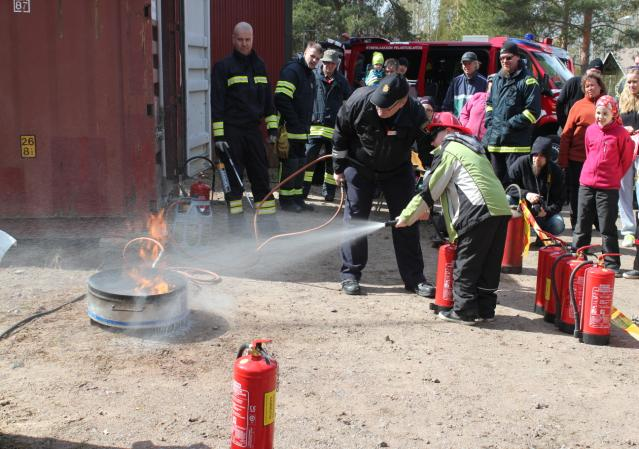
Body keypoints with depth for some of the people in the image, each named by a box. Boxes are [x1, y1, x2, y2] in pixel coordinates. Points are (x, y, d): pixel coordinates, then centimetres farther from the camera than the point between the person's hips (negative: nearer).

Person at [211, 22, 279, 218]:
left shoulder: (259, 66, 14)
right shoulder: (223, 66, -3)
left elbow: (268, 98, 19)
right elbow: (216, 102, -6)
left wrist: (272, 127, 12)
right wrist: (218, 134, -12)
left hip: (253, 128, 5)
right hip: (231, 130, -4)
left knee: (260, 168, 5)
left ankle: (265, 202, 13)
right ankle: (234, 202, 8)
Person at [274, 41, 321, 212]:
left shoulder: (311, 75, 18)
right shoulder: (292, 70, -13)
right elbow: (281, 99, -23)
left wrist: (307, 124, 17)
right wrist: (293, 122, -21)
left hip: (302, 130, 10)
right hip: (290, 129, -9)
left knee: (301, 163, 13)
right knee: (290, 163, -5)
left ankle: (297, 198, 22)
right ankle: (286, 200, 4)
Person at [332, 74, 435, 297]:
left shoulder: (416, 115, -30)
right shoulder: (359, 100, -28)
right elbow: (340, 133, -9)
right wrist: (339, 167, -1)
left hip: (398, 170, 1)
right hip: (359, 167, 0)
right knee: (355, 219, 0)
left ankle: (414, 277, 13)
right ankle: (350, 274, 12)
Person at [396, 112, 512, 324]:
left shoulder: (448, 151, 1)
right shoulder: (472, 149, 29)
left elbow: (429, 189, -1)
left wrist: (407, 217, 7)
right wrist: (426, 207, 30)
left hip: (478, 212, -9)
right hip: (501, 210, 9)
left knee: (465, 265, 1)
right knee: (489, 265, 13)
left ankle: (464, 310, 5)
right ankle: (485, 308, 19)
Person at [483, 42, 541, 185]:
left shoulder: (528, 81, -7)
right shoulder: (497, 78, 16)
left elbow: (533, 111, -12)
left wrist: (510, 125, -14)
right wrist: (490, 120, 8)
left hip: (516, 143, -7)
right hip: (494, 141, 7)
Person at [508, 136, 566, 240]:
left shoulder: (555, 172, -9)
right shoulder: (521, 163, -14)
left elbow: (558, 200, -8)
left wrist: (547, 211, -29)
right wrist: (525, 194, -31)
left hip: (545, 211, 1)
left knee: (558, 226, -29)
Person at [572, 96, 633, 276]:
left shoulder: (621, 134, -7)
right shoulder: (590, 130, 6)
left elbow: (626, 159, 2)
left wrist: (614, 177, 6)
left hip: (608, 187, -4)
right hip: (586, 184, 4)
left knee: (607, 228, 0)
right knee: (582, 225, 11)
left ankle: (612, 265, 8)